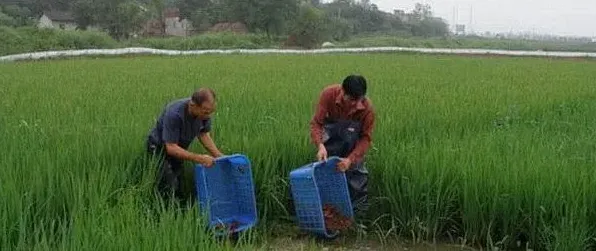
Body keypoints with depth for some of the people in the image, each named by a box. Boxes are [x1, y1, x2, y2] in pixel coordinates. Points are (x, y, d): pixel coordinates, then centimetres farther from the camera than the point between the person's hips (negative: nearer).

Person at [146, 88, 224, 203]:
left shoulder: (204, 112, -19)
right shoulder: (174, 114, -38)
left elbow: (203, 134, -2)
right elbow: (171, 148, -35)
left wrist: (219, 156, -14)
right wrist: (199, 158, -40)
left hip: (179, 148, 6)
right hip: (159, 147, -6)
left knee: (179, 192, 8)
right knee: (169, 192, -14)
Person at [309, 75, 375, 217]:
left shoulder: (367, 108, -31)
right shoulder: (329, 94, -30)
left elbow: (366, 138, -24)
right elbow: (316, 123, -27)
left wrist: (350, 159, -38)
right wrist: (320, 145, -45)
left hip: (353, 132, -1)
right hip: (332, 129, 1)